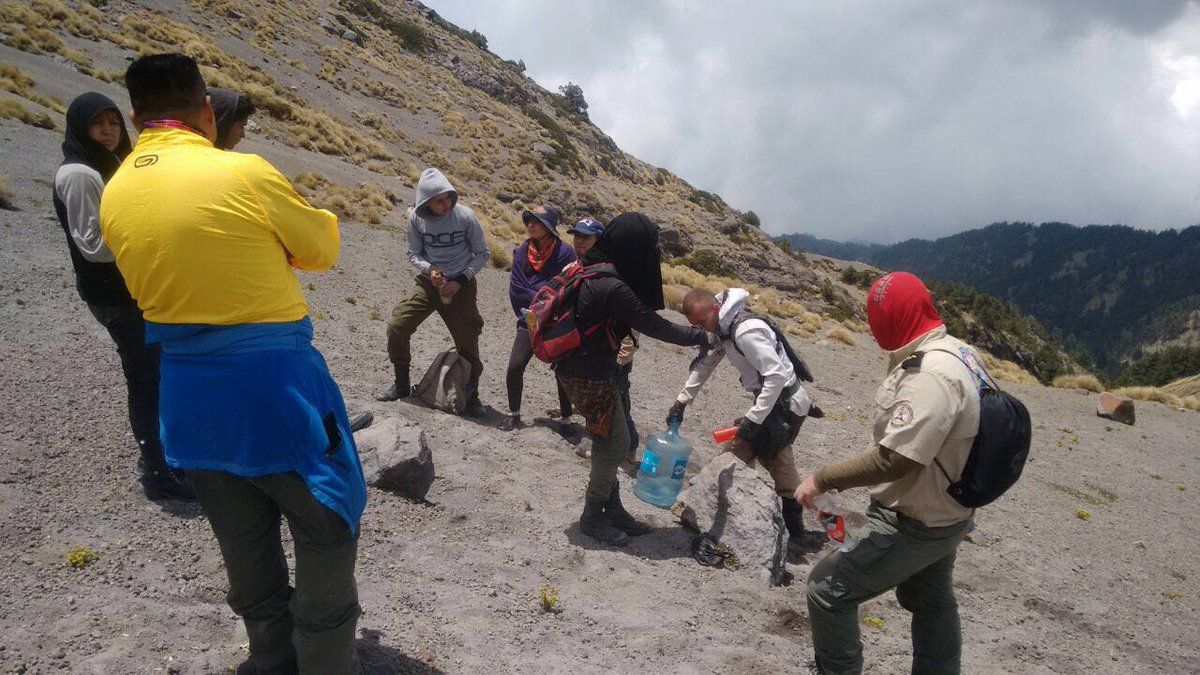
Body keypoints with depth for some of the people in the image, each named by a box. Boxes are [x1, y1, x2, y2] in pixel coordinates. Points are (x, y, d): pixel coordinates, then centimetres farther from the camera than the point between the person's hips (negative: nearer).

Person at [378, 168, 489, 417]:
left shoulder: (465, 216, -14)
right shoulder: (416, 218, -9)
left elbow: (482, 254, -4)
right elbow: (414, 254, 3)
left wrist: (461, 280, -14)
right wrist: (429, 270, -17)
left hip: (459, 285, -2)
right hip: (428, 282, 2)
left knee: (468, 341, 0)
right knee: (397, 326, -9)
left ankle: (472, 397, 19)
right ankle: (401, 385, 11)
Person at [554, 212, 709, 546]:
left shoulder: (592, 269, 3)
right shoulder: (612, 287, -25)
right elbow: (652, 325, -19)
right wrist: (700, 336, -8)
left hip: (594, 370, 9)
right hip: (588, 376, -9)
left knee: (608, 442, 17)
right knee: (616, 443, 3)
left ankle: (612, 510, 29)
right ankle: (592, 517, 17)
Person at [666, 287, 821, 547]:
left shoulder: (746, 330, -27)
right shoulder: (724, 328, 5)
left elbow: (776, 375, -29)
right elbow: (704, 366, 14)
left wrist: (753, 419, -27)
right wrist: (681, 402, 10)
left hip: (784, 404, -10)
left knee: (736, 457, -8)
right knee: (778, 463, 20)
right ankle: (795, 532, 34)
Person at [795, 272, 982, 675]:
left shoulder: (929, 376, -31)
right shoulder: (959, 351, -1)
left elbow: (894, 460, -34)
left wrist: (822, 480, -25)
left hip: (913, 527, -10)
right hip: (950, 516, 10)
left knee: (828, 589, 0)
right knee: (930, 602, 28)